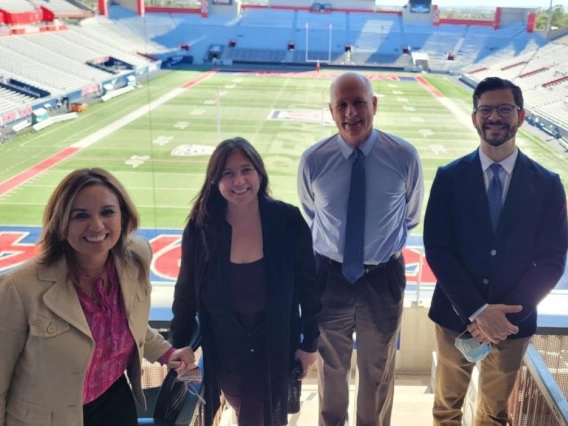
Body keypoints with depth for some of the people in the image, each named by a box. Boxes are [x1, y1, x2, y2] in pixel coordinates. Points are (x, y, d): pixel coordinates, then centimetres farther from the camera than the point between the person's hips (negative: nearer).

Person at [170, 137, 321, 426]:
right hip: (225, 354, 1)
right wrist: (179, 346, 4)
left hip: (277, 350, -1)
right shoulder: (200, 228, -14)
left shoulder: (288, 221, -17)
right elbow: (186, 291, -3)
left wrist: (310, 342, -2)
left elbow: (308, 286, -7)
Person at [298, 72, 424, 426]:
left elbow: (410, 217, 6)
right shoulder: (313, 160, -13)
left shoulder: (404, 156, -13)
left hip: (384, 277, 0)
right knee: (331, 367, 23)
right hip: (331, 275, 1)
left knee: (378, 370, 22)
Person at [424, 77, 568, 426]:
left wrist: (507, 313, -16)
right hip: (456, 315, 0)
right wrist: (477, 311, -19)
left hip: (514, 320, 0)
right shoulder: (449, 177, -6)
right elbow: (437, 249, -11)